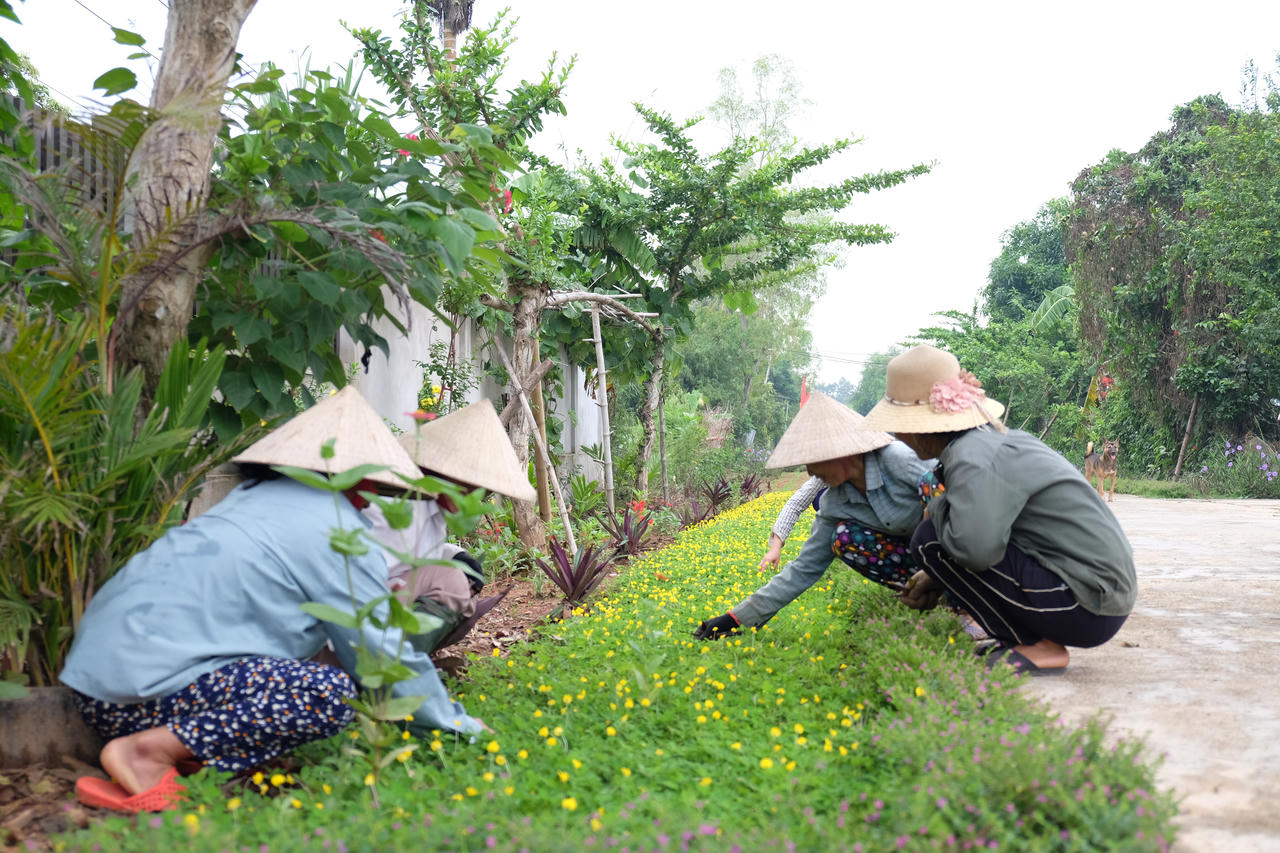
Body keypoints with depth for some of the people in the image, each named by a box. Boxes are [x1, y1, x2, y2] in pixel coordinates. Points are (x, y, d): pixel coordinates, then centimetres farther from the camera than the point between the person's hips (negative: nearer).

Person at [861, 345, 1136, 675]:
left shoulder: (973, 459, -18)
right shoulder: (992, 437, 11)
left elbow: (976, 547, -33)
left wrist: (937, 508, -13)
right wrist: (938, 577, 15)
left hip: (1087, 608, -10)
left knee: (930, 541, -13)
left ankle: (1040, 648, -5)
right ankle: (1028, 636, 12)